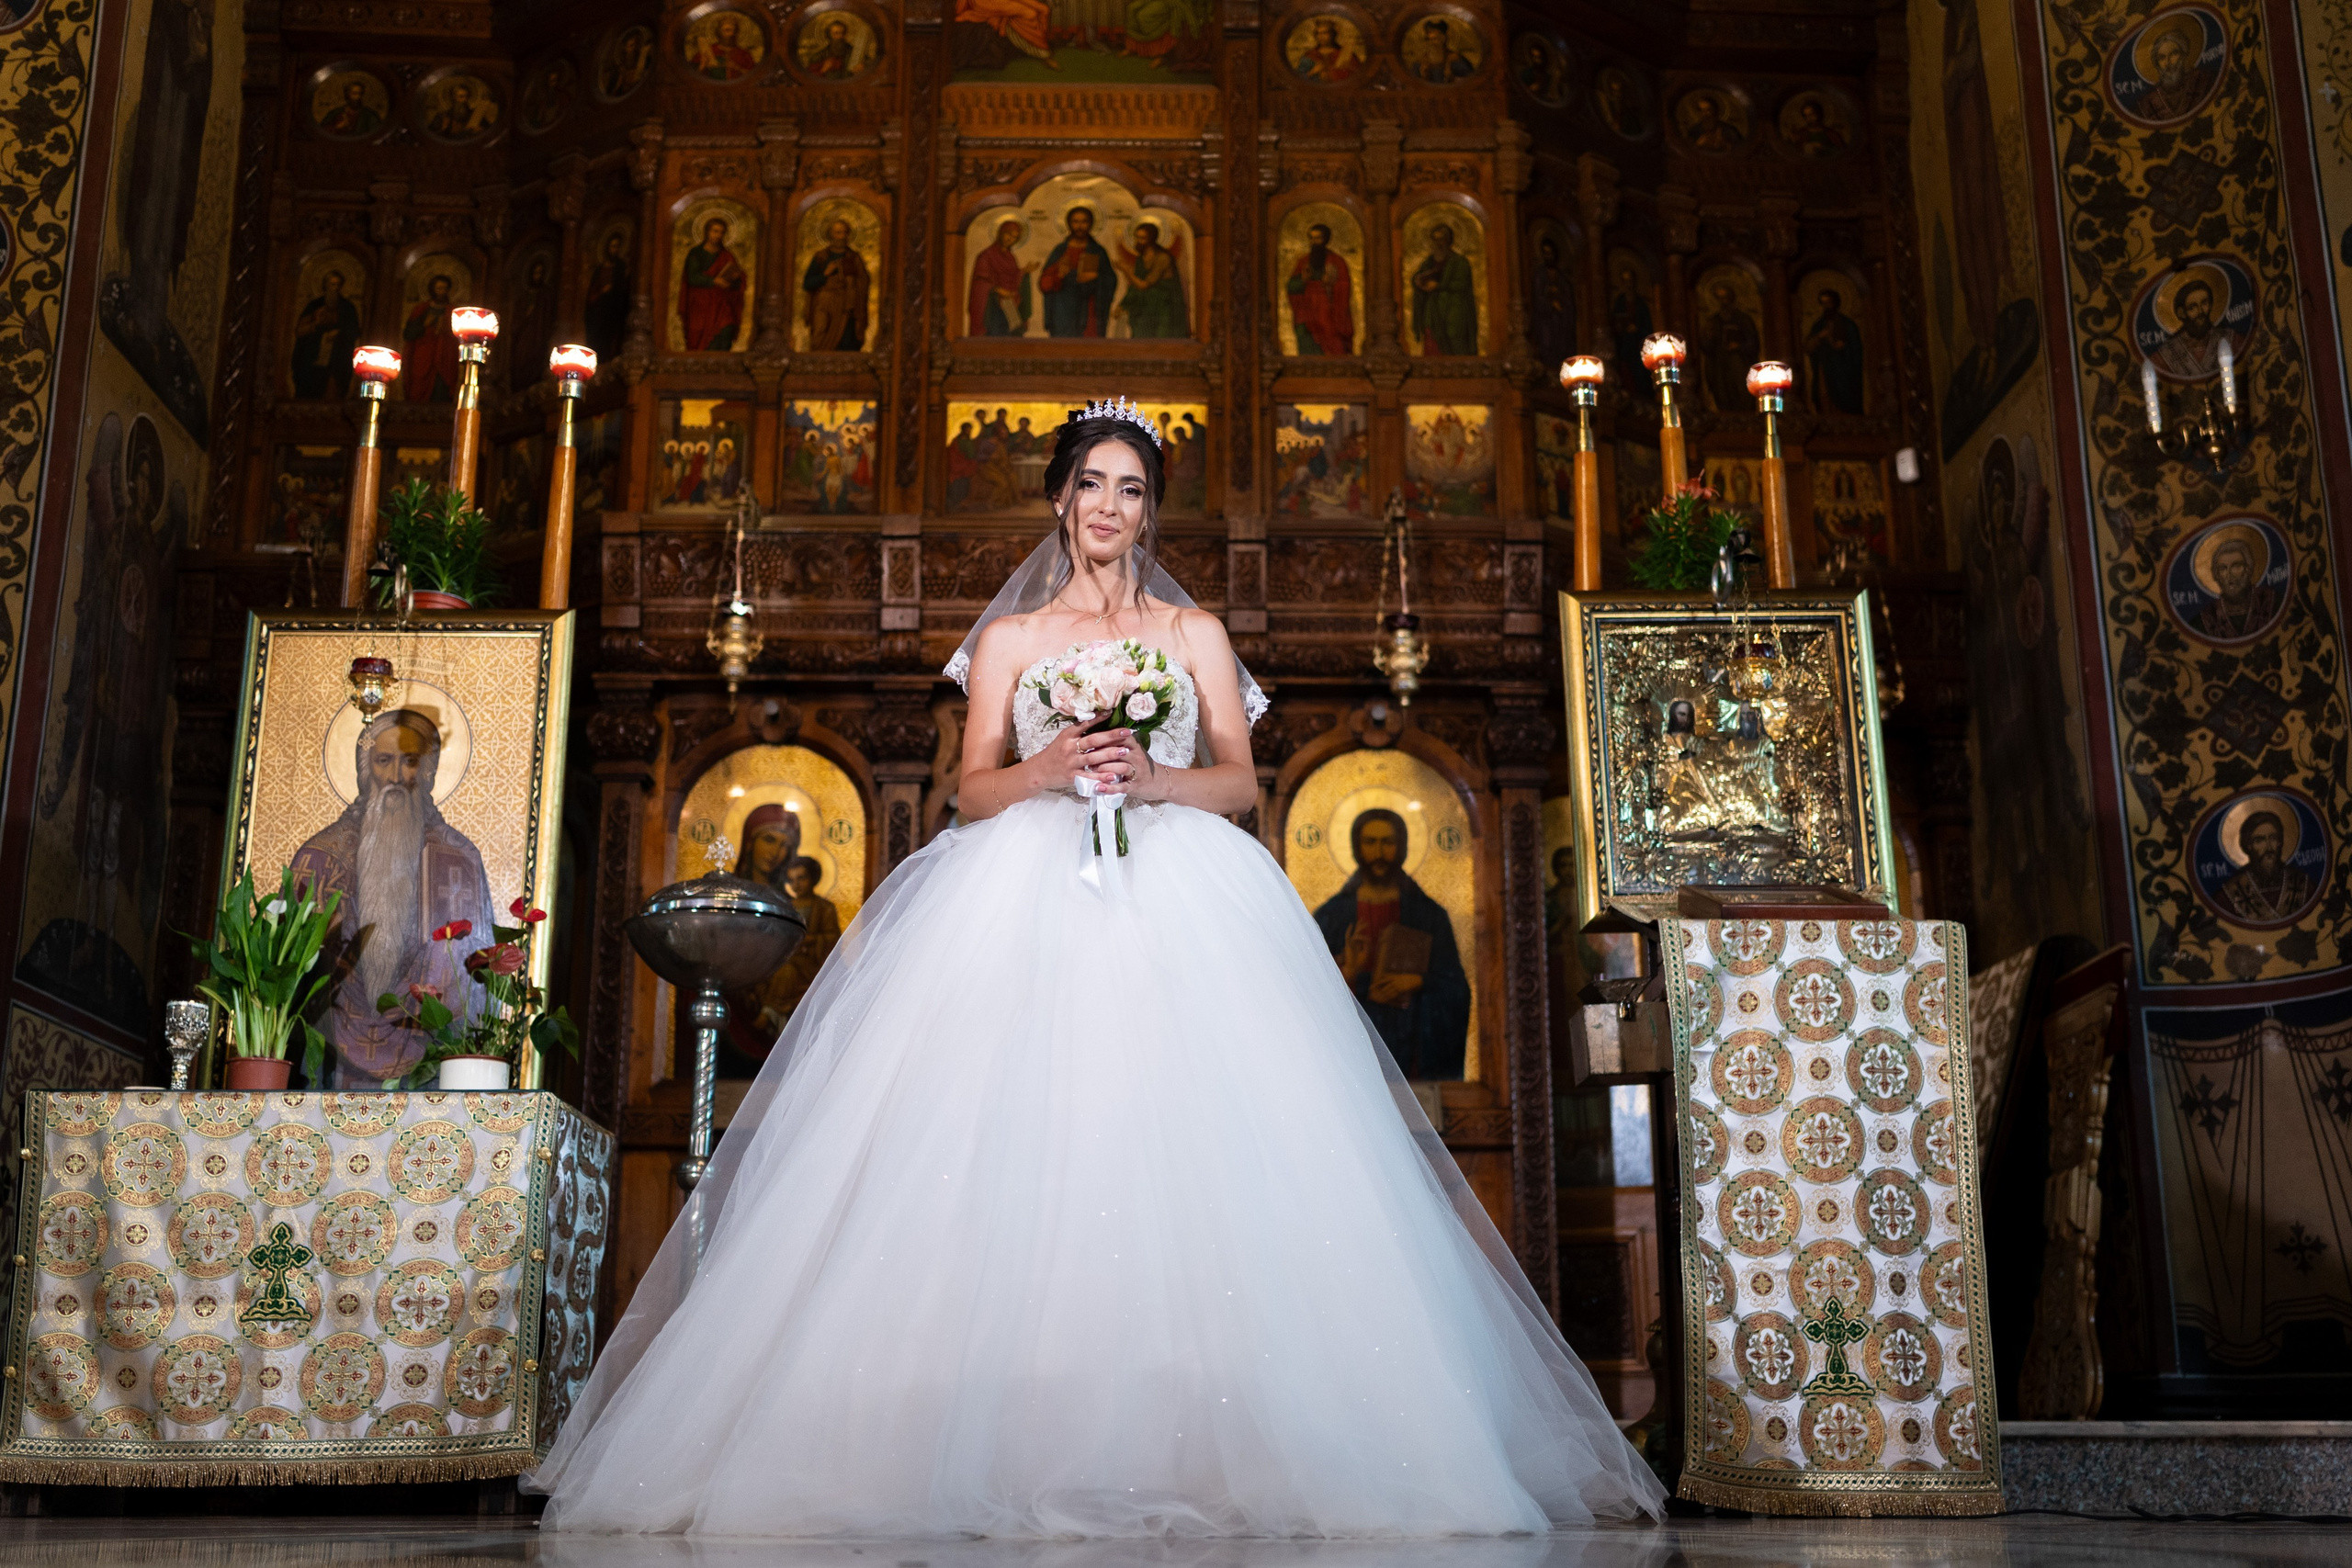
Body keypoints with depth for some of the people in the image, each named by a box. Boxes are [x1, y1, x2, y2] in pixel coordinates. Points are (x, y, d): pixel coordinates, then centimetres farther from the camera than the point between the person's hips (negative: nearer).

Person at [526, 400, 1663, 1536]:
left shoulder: (1194, 632, 19)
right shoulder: (1008, 638, 18)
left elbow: (1241, 781, 11)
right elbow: (973, 791, 10)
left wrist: (1154, 778, -8)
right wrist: (1053, 768, -9)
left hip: (1177, 902, 0)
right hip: (1025, 902, 0)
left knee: (1190, 1162, -15)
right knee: (1019, 1158, -15)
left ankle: (1194, 1446, -13)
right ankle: (1023, 1441, -15)